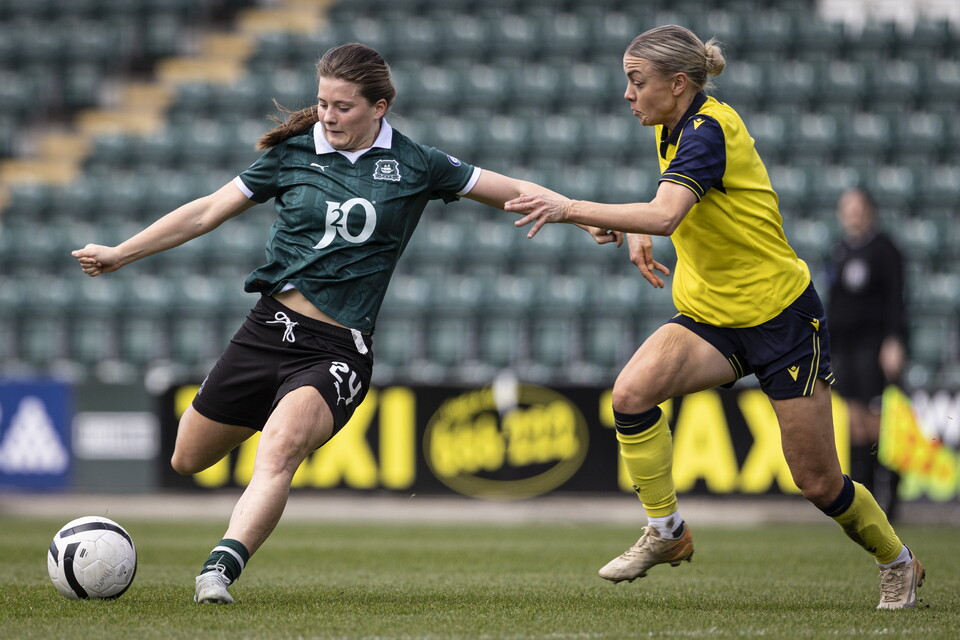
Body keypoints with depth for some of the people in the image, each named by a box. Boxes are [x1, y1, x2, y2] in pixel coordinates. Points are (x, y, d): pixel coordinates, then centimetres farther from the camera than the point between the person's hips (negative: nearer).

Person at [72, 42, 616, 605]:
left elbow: (512, 191, 8)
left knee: (281, 447, -32)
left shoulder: (415, 166, 2)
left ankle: (221, 569, -44)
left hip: (338, 350, -4)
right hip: (271, 327, 4)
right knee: (188, 459, 11)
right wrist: (120, 254, 9)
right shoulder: (294, 153, 5)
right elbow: (208, 212, 10)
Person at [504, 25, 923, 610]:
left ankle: (898, 563, 27)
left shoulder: (709, 131, -22)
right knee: (632, 391, -22)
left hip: (782, 317, -7)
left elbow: (665, 214, -40)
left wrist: (571, 208, -39)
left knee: (819, 482, 1)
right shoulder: (675, 128, 4)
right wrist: (637, 230, 12)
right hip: (709, 316, 7)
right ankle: (667, 532, -8)